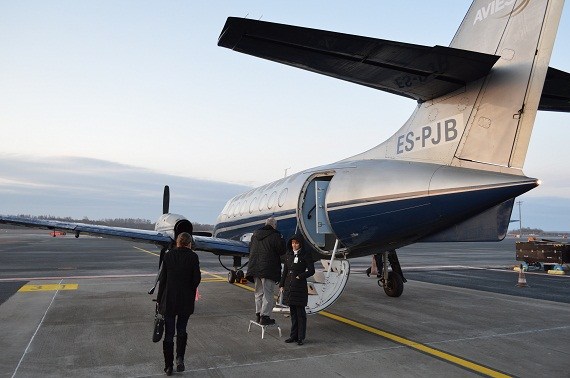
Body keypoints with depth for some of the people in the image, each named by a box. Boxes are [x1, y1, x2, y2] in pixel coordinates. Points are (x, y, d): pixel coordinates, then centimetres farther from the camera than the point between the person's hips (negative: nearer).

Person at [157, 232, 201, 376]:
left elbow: (162, 278, -1)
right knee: (181, 329, 18)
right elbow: (196, 279, -8)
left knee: (169, 333, 10)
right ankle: (179, 357, 2)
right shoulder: (193, 256, -7)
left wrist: (159, 299, 5)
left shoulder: (168, 255, -3)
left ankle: (168, 366, 16)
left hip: (169, 300, 1)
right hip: (186, 300, 0)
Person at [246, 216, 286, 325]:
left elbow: (250, 250, 19)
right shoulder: (275, 236, -12)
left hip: (255, 268, 7)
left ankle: (258, 314, 22)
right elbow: (282, 251, -11)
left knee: (259, 292, 17)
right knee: (268, 294, 0)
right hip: (268, 270, -7)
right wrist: (282, 240, 5)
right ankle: (264, 316, 1)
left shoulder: (255, 235, 11)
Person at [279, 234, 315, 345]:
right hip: (289, 286, 5)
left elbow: (311, 271, -7)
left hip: (300, 287, -5)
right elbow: (285, 271, 14)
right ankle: (294, 335, 20)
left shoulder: (306, 255, -6)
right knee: (293, 312, 12)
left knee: (300, 312, 1)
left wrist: (300, 276, -15)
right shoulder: (288, 254, 9)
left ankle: (301, 337, 9)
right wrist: (281, 285, 11)